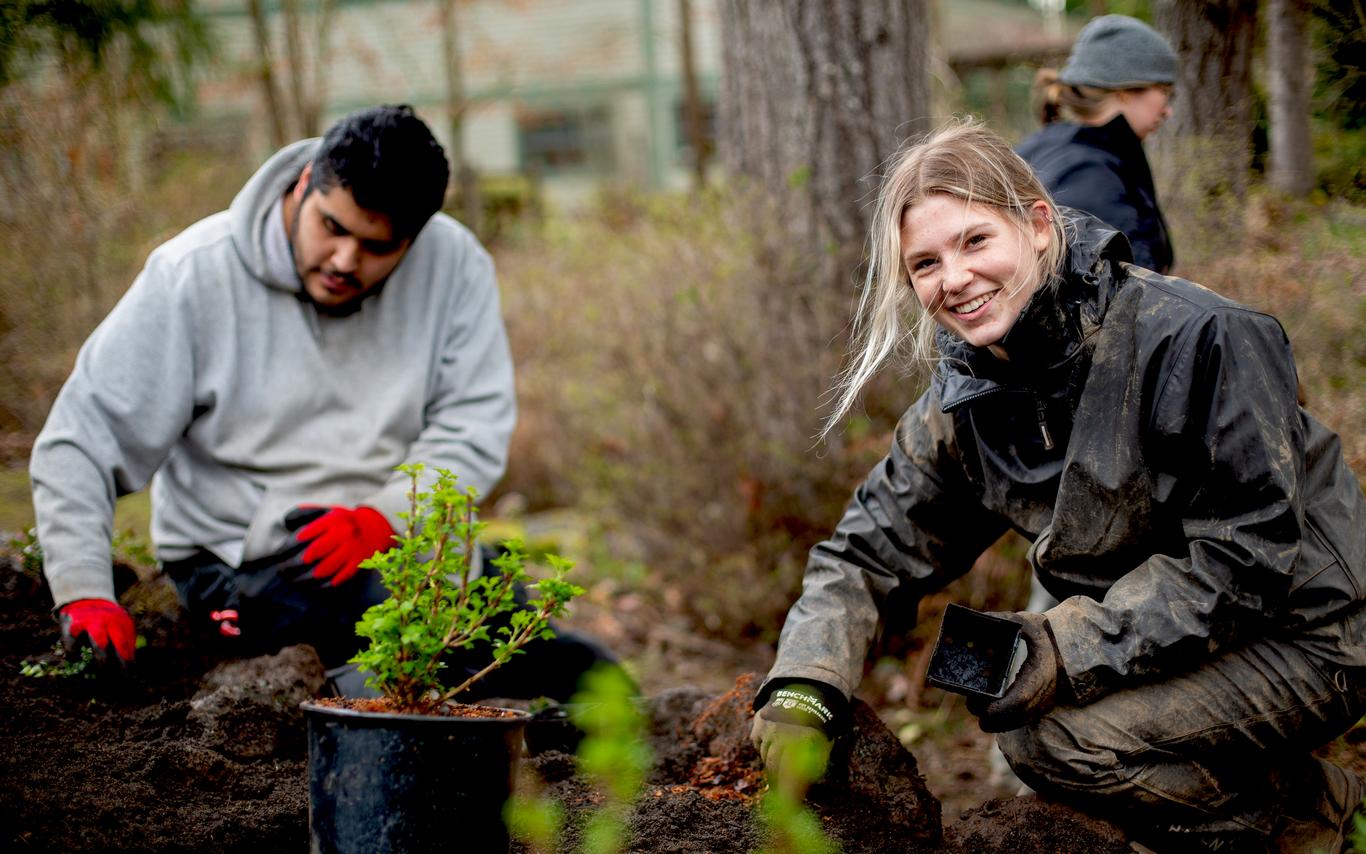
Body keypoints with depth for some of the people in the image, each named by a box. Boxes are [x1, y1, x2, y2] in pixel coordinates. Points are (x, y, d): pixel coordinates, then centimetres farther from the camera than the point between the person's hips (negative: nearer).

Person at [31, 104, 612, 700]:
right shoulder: (194, 276, -10)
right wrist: (84, 594, -23)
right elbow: (79, 441, -10)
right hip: (240, 558, -4)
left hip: (404, 539, 4)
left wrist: (382, 518, -23)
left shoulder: (453, 265, -4)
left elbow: (474, 431, -6)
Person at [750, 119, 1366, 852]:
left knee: (1049, 736, -23)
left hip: (1299, 635, -8)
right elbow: (870, 549, 2)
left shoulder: (1189, 339, -24)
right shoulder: (965, 398, -2)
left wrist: (1068, 651, -28)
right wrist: (802, 690, -16)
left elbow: (1249, 552, -25)